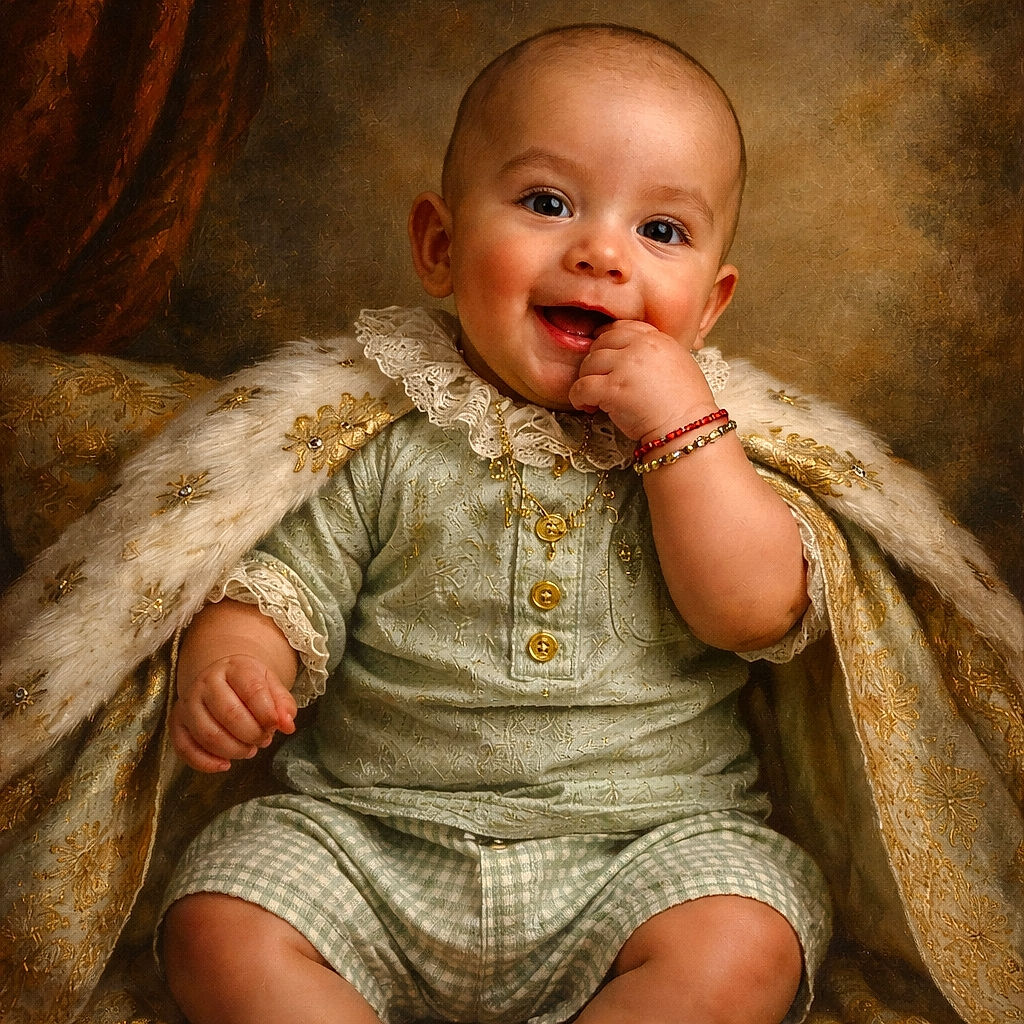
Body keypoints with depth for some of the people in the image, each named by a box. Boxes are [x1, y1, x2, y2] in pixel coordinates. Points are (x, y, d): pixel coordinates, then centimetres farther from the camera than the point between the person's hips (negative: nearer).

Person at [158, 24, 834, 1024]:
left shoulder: (706, 440, 2)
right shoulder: (386, 436, 0)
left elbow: (759, 613, -10)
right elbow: (283, 583, 2)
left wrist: (680, 422, -17)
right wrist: (224, 665, -20)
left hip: (646, 843, 0)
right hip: (369, 827, 1)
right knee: (219, 931, -17)